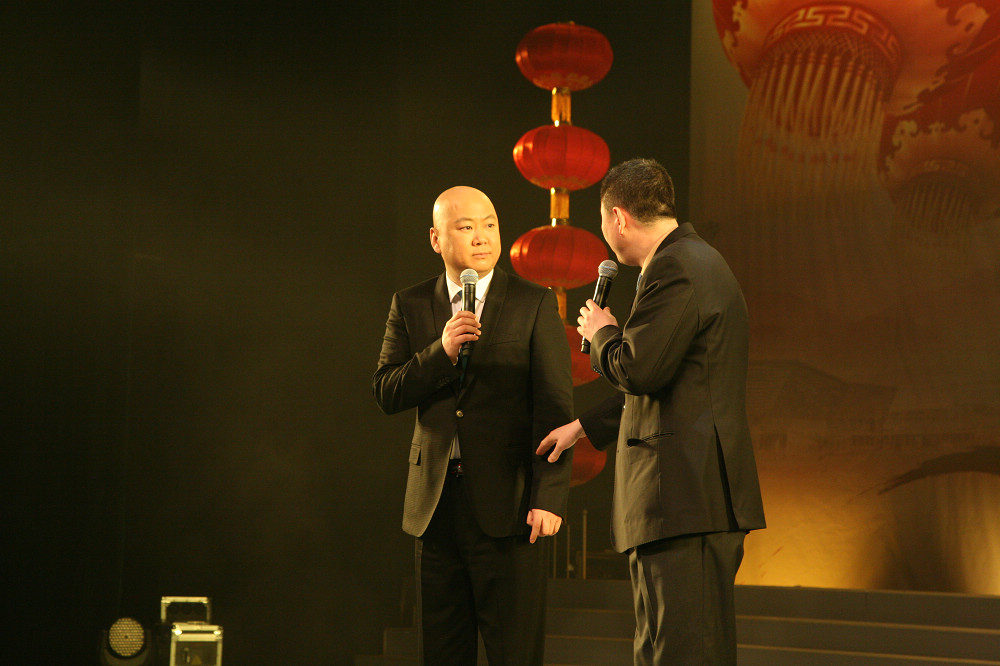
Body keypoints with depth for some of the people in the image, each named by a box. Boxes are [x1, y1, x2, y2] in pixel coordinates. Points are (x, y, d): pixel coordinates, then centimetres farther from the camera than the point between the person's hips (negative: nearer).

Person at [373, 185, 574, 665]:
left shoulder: (535, 305, 1)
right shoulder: (410, 306, 10)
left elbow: (555, 408, -4)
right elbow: (386, 394, 1)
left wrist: (549, 498, -13)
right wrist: (441, 352, -16)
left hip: (506, 506, -3)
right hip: (436, 504, 3)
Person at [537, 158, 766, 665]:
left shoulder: (674, 271, -14)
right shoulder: (700, 262, 20)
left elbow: (638, 371, -22)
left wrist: (601, 333, -1)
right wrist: (585, 427, 32)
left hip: (681, 494, -11)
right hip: (710, 492, 11)